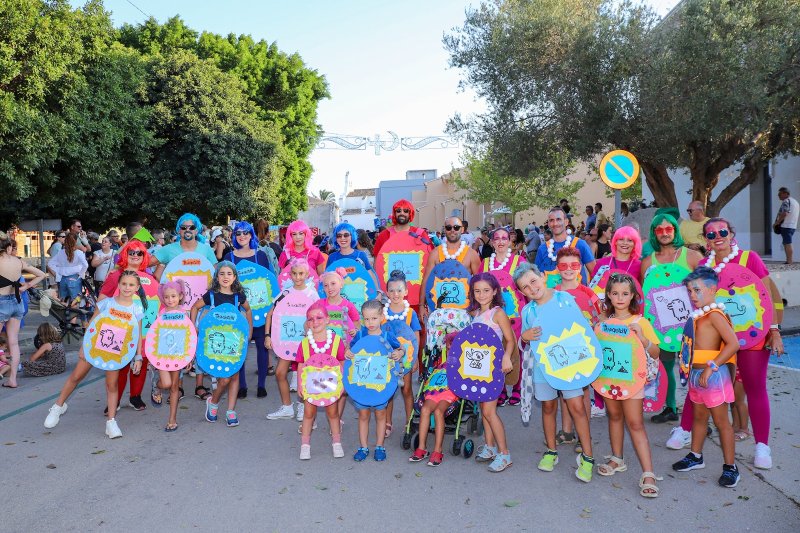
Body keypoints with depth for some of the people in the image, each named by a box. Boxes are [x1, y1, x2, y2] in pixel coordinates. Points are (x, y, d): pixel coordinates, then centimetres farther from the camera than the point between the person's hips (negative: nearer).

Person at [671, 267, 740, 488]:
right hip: (697, 374, 9)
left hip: (713, 375, -9)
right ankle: (695, 457, 33)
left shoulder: (714, 314, -17)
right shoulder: (700, 314, 10)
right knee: (699, 417, 19)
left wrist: (712, 367, -24)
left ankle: (730, 467, 13)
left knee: (721, 421, 2)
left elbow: (733, 343, -25)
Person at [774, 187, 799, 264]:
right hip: (793, 226, 10)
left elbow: (784, 214, -23)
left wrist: (777, 223, -13)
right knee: (787, 243, 14)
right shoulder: (795, 202, 21)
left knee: (787, 243, -9)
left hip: (786, 226, -10)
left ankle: (789, 261, -11)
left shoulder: (786, 201, -11)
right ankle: (790, 260, 15)